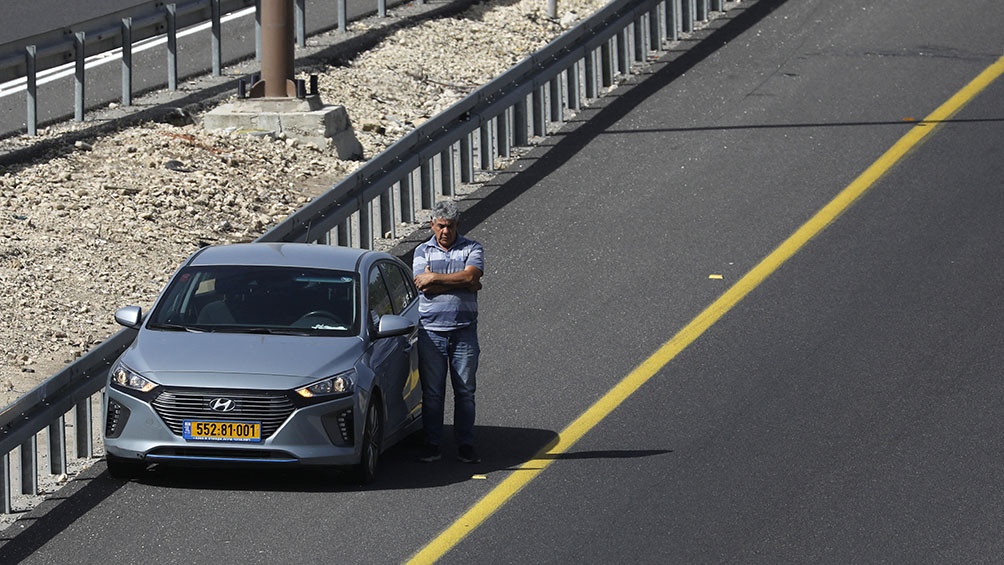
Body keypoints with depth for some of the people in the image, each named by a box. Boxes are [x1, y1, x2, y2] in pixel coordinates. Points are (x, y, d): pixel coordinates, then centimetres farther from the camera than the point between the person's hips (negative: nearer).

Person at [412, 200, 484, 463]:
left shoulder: (472, 249, 7)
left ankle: (465, 445, 7)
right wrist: (464, 284, -7)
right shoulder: (423, 252, 9)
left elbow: (471, 276, -12)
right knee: (432, 392, 2)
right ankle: (432, 445, 8)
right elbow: (424, 286, -7)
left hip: (464, 330, 0)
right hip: (431, 330, 0)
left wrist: (435, 278, -9)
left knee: (465, 390, 2)